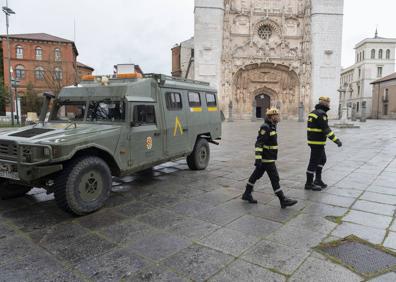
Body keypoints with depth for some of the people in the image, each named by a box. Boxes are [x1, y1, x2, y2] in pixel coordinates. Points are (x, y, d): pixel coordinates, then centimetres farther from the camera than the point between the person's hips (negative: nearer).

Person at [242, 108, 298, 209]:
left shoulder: (271, 127, 13)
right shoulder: (265, 128, -18)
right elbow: (258, 144, -23)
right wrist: (258, 158, -28)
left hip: (269, 158, 10)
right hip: (267, 159, -10)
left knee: (256, 175, 15)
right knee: (275, 178, -4)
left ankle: (247, 194, 25)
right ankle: (283, 200, 3)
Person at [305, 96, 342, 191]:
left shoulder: (313, 112, 12)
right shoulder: (321, 114, -18)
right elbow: (326, 130, -23)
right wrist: (336, 140, -19)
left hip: (312, 140, 10)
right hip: (318, 143, -10)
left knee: (322, 160, 22)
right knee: (314, 162, -1)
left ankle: (318, 180, 25)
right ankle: (309, 183, 7)